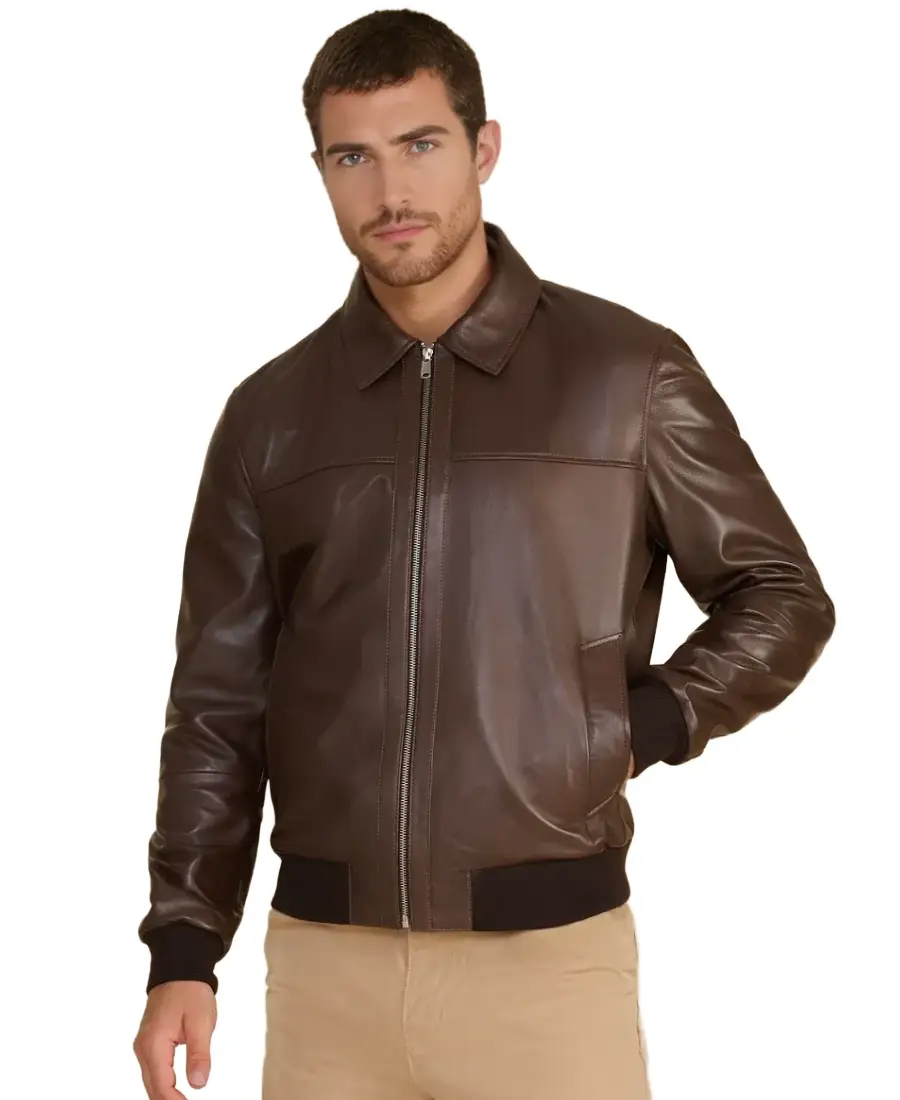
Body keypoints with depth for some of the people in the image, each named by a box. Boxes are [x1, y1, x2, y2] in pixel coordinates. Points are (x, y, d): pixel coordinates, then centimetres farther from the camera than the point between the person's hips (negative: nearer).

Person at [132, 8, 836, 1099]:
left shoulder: (631, 372, -1)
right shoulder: (272, 412, 7)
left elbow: (782, 597, 8)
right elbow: (219, 703, 8)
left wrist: (641, 729, -7)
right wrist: (182, 953, 2)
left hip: (550, 955, -2)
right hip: (324, 962, 3)